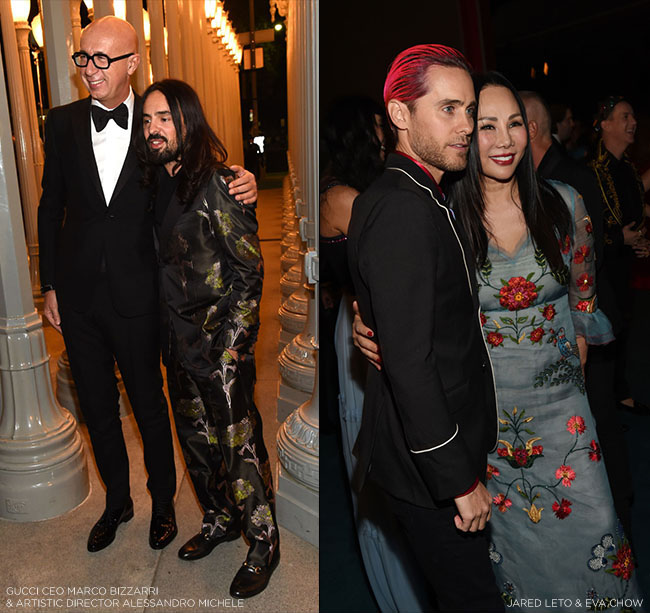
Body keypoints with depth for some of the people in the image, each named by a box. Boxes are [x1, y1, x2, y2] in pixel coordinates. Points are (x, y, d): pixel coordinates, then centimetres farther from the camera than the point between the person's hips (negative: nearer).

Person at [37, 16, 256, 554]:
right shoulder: (63, 123, 2)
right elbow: (51, 207, 7)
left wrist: (239, 185, -18)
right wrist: (50, 283, 6)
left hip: (135, 294, -3)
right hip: (78, 295, 3)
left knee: (149, 405, 11)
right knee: (98, 407, 16)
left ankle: (163, 502, 34)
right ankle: (117, 501, 38)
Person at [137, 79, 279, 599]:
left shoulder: (216, 184, -14)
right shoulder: (158, 183, 9)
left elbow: (250, 269, -15)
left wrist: (232, 341, -17)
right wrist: (167, 333, 12)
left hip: (221, 344, -8)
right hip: (177, 341, 8)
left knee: (239, 443, 2)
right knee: (196, 436, 19)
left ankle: (264, 543, 22)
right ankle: (220, 518, 40)